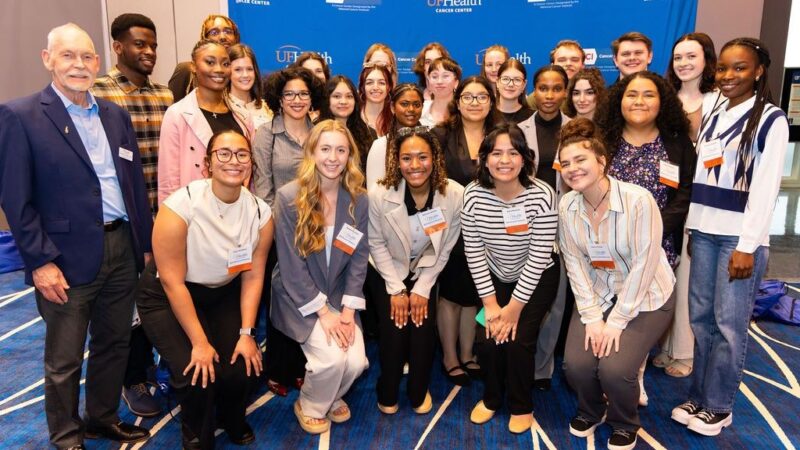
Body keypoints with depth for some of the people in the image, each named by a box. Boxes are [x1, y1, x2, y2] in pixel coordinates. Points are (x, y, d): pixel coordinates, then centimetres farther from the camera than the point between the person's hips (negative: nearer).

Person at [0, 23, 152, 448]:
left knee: (114, 344, 18)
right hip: (68, 257, -5)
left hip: (122, 248, 5)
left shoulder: (115, 114, 9)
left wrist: (145, 243, 10)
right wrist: (40, 262, -13)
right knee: (64, 360, 11)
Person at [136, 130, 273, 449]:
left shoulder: (260, 212, -13)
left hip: (223, 294, 4)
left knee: (244, 367, -10)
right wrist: (199, 342, -19)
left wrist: (246, 334, -12)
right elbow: (172, 282, -21)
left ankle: (232, 421, 26)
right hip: (167, 298, -3)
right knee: (198, 372, -19)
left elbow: (253, 276, -6)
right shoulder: (181, 206, -25)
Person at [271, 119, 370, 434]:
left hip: (339, 296, 4)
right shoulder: (288, 197, -16)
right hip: (298, 298, -3)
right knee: (332, 358, -21)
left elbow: (359, 259, -1)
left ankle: (332, 398, 24)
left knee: (356, 361, -13)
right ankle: (310, 407, 13)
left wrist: (348, 310, -10)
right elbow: (290, 264, -15)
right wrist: (323, 312, -16)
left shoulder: (358, 200, -4)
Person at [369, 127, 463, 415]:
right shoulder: (379, 194, -24)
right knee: (394, 332, -12)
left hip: (427, 272, 1)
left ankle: (419, 394, 18)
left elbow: (445, 248, -9)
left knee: (423, 331, -11)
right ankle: (387, 395, 17)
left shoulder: (455, 195, -22)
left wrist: (422, 288, -9)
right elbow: (377, 244, -10)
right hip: (390, 272, -1)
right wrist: (397, 290, -11)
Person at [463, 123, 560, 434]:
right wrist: (491, 303, -13)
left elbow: (539, 256, -21)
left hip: (537, 279, -2)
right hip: (495, 278, 2)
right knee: (490, 339, -7)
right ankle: (491, 397, 25)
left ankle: (521, 406, 17)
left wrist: (515, 307, -18)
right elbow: (474, 253, -12)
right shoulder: (473, 195, -18)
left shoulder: (541, 195, -25)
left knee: (518, 340, -12)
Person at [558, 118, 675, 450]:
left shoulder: (638, 200, -23)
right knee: (576, 365, -13)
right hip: (596, 295, 4)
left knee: (614, 369, -20)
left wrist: (616, 321, -19)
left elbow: (644, 265, -21)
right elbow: (575, 264, -6)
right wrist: (592, 317, -12)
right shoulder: (567, 205, -9)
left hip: (645, 298, -4)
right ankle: (591, 411, 23)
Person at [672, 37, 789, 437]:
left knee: (729, 323, 0)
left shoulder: (771, 119, -4)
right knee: (700, 317, 9)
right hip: (704, 230, 5)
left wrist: (747, 246, -15)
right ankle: (698, 397, 22)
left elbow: (765, 187, -10)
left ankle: (718, 406, 15)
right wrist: (690, 224, 10)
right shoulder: (708, 108, 11)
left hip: (740, 235, -5)